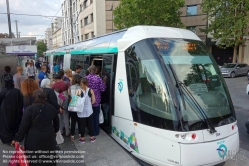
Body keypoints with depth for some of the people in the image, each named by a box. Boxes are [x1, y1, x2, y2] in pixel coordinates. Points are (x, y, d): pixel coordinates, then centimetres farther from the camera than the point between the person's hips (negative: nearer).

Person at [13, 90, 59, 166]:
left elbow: (23, 126, -11)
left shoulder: (29, 109, -14)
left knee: (34, 160, 12)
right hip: (49, 138, 4)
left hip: (33, 139, -3)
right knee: (49, 158, 19)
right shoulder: (52, 108, 0)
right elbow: (56, 122, 14)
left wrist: (17, 139, 2)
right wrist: (56, 130, 33)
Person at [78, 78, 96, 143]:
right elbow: (93, 100, -5)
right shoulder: (91, 90, -8)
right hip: (89, 110, 2)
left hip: (81, 111, -1)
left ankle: (82, 138, 20)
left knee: (82, 125, 10)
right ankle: (92, 137, 23)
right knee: (90, 124, 13)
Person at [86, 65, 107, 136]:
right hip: (96, 101, -1)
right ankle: (96, 132, 19)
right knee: (96, 116, 11)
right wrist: (104, 81, 4)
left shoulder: (86, 78, -6)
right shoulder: (98, 78, -11)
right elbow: (102, 89, -7)